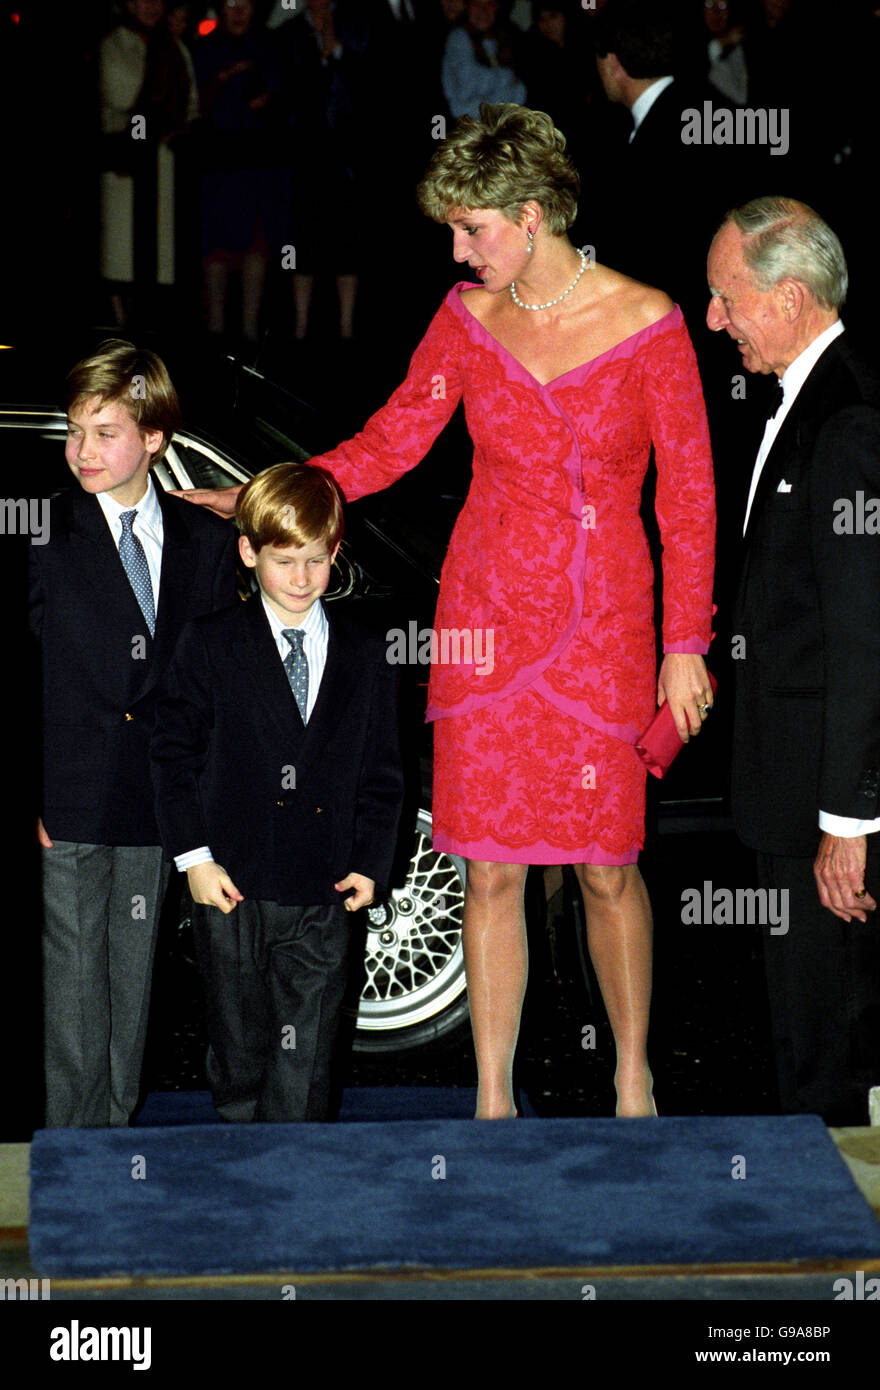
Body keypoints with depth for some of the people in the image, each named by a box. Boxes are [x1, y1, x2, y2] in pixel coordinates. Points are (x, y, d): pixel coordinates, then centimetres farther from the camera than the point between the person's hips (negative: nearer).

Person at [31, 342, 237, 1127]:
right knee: (73, 985, -2)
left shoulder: (205, 542, 7)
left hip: (158, 799, 3)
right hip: (69, 796, -3)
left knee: (133, 981, 11)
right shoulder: (46, 537, -3)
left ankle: (117, 1129, 21)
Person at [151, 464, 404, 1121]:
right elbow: (173, 753, 0)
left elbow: (381, 772, 9)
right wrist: (195, 857, -7)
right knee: (240, 1043, 10)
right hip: (231, 889, -1)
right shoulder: (209, 646, 0)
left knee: (305, 1061, 1)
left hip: (323, 896, 1)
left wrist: (370, 864, -1)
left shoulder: (364, 656, 6)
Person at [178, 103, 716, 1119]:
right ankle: (493, 1100, 15)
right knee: (491, 868, 3)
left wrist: (685, 645, -3)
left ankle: (634, 1079, 24)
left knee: (607, 867, 2)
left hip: (604, 626, -2)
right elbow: (389, 443, 4)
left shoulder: (647, 322, -6)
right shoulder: (469, 318, 3)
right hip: (488, 615, 2)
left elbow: (688, 493, -3)